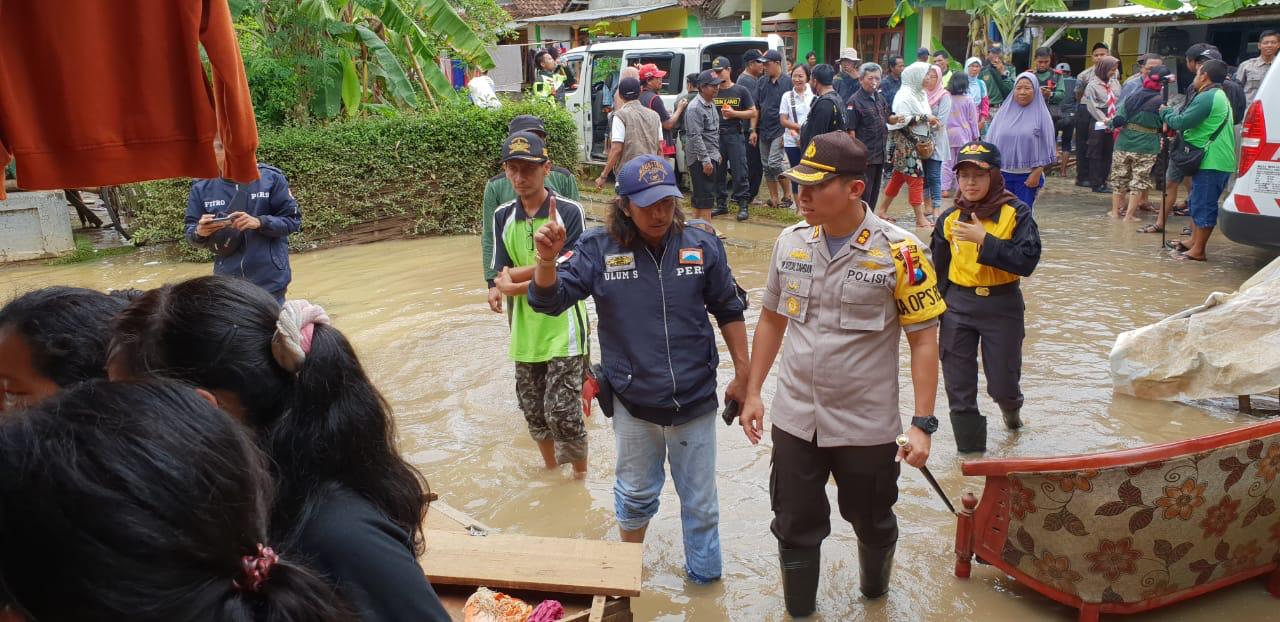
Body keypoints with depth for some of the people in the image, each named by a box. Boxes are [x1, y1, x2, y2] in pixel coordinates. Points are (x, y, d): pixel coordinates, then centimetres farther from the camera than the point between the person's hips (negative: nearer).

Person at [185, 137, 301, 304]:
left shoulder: (271, 178, -4)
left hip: (270, 282, -2)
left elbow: (293, 220, -4)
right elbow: (189, 230, 7)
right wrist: (200, 232, -17)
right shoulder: (202, 187, 2)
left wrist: (259, 222, -20)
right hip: (227, 283, 2)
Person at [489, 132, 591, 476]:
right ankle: (550, 469, 42)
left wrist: (518, 274, -14)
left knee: (562, 412, -4)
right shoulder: (502, 217, 2)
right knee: (534, 412, 17)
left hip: (565, 329, -5)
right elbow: (503, 284, -4)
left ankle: (581, 476, 22)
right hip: (524, 330, 5)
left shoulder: (569, 211, -11)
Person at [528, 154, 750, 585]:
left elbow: (729, 311, 2)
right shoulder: (599, 250, -10)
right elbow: (549, 300, -13)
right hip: (633, 405, 0)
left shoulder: (702, 246, -8)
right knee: (636, 493, 22)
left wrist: (742, 375, 5)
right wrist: (547, 260, -34)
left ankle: (705, 575, 39)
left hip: (695, 401, 0)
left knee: (700, 501, 16)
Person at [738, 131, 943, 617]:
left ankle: (875, 596, 49)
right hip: (794, 420, 3)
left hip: (868, 426, -3)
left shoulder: (900, 253, -15)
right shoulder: (791, 242, -1)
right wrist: (752, 392, 8)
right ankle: (798, 611, 36)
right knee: (795, 528, 14)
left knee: (872, 524, 20)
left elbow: (924, 341, -10)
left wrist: (922, 424, -14)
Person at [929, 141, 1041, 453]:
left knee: (1002, 383, 7)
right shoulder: (950, 218, 1)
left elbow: (1027, 261, -20)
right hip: (957, 306, 3)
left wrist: (984, 239, -25)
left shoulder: (1016, 213, -8)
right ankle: (970, 449, 22)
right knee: (959, 386, 4)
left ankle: (1011, 408, 45)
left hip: (1002, 306, -2)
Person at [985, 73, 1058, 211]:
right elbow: (991, 143, 9)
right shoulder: (1004, 112, 6)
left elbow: (1045, 148, -2)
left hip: (1027, 176, -2)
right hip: (1002, 174, 2)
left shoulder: (1041, 115, -1)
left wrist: (1036, 173, -9)